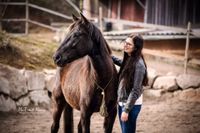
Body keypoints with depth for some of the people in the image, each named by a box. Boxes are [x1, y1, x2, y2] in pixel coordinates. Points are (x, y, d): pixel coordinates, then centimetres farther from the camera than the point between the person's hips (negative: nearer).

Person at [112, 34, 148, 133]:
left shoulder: (139, 64, -21)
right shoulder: (128, 60, 3)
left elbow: (136, 90, -21)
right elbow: (121, 63, 30)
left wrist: (126, 110, -19)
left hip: (132, 105, -8)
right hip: (121, 103, 8)